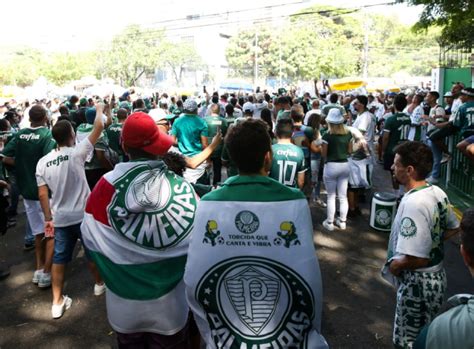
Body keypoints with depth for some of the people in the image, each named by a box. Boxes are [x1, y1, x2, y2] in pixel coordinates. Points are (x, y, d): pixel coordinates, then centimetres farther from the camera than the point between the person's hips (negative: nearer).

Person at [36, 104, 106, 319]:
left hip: (60, 218, 4)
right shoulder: (76, 153, -15)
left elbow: (42, 194, 0)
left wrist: (48, 218, 10)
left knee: (59, 258, 11)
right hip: (83, 215, -4)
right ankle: (99, 284, 38)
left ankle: (57, 302, 16)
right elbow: (99, 127, -11)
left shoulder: (42, 162, -1)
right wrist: (99, 110, 7)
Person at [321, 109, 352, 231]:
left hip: (331, 166, -4)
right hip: (345, 165, 4)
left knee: (331, 196, 5)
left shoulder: (327, 136, -15)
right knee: (343, 196, 11)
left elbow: (324, 154, -9)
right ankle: (342, 222, 21)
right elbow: (350, 151, 8)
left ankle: (329, 223, 13)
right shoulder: (348, 134, -1)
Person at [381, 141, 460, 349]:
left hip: (417, 283, -9)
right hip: (436, 276, 9)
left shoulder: (413, 203, -29)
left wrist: (393, 266, -15)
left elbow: (414, 259, -32)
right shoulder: (437, 193, -1)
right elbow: (454, 228, 16)